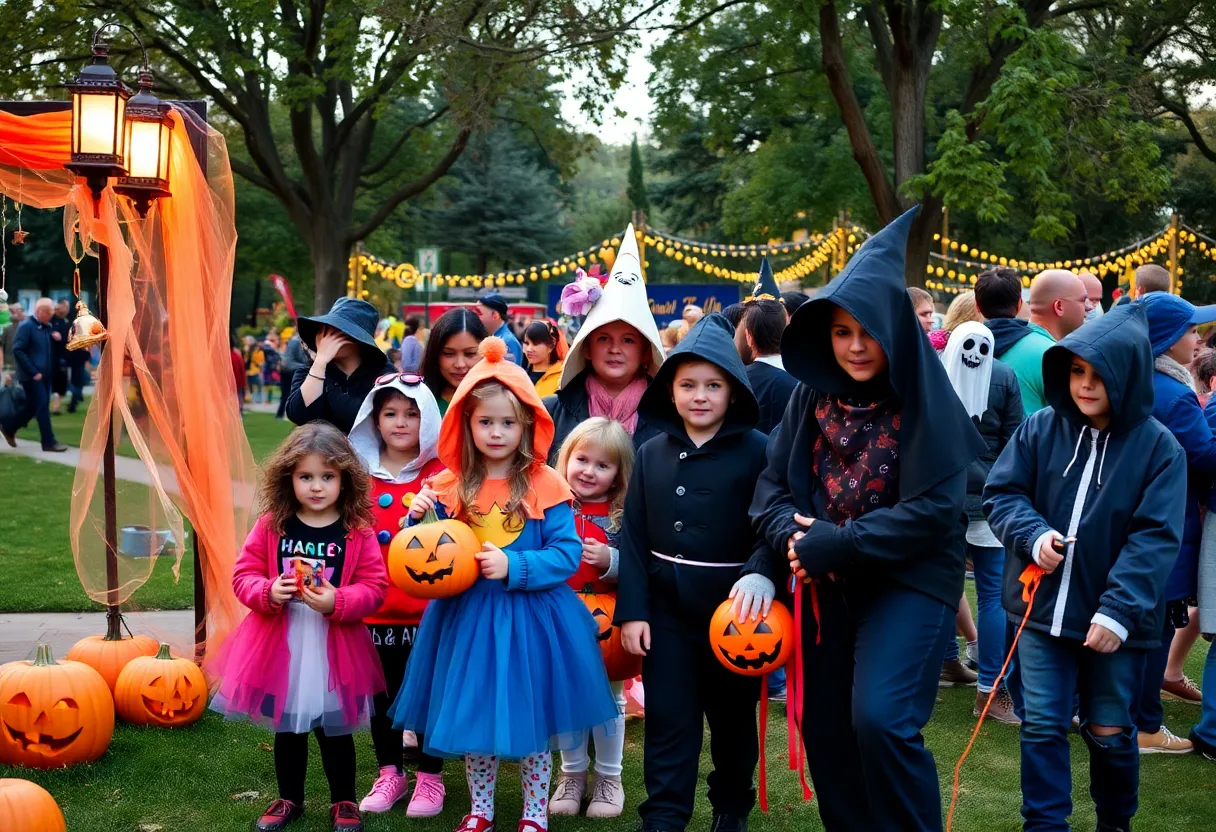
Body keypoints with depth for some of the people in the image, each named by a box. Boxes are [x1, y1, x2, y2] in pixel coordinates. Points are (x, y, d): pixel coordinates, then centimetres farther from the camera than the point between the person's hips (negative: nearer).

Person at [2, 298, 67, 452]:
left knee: (33, 407, 10)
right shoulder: (26, 326, -11)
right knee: (43, 406, -8)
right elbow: (18, 351, -17)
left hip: (44, 374, 8)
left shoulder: (48, 327, 13)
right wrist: (33, 372, -19)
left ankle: (9, 428, 23)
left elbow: (51, 348, 23)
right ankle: (49, 442, -2)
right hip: (32, 376, -8)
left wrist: (56, 338, 0)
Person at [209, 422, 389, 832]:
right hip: (280, 643, 2)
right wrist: (268, 592, -20)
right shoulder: (271, 525, -3)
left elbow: (374, 587, -8)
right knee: (287, 728, 16)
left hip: (334, 646, -2)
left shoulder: (358, 531, -8)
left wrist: (337, 602, -24)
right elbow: (244, 575, 0)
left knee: (334, 730, 10)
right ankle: (289, 798, 34)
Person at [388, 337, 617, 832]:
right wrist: (420, 521, -11)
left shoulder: (544, 486, -9)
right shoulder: (450, 487, 1)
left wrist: (514, 566, -22)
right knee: (472, 713, 12)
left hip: (531, 619, -3)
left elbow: (567, 553, -11)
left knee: (531, 716, 7)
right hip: (467, 617, 3)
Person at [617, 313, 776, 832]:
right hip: (666, 605, 2)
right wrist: (631, 610, -2)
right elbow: (634, 536, 3)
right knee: (668, 718, 5)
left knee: (732, 715, 14)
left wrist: (761, 574, -30)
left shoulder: (756, 451, -8)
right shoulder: (652, 454, 3)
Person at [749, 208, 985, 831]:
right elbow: (773, 483, 4)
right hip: (827, 583, 5)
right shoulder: (811, 394, 1)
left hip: (909, 578, -5)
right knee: (824, 728, 10)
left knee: (880, 720, -19)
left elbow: (934, 509, -17)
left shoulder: (925, 399, -12)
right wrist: (792, 535, -17)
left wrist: (838, 544, -20)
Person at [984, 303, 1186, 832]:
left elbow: (1155, 537, -13)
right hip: (1043, 606, 1)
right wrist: (1033, 536, -18)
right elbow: (1002, 493, 2)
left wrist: (1119, 611, -21)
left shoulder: (1158, 447, -9)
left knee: (1109, 731, 13)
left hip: (1114, 619, -1)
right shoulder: (1041, 429, -2)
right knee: (1042, 726, 4)